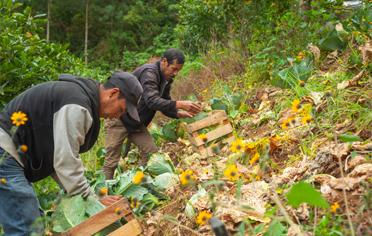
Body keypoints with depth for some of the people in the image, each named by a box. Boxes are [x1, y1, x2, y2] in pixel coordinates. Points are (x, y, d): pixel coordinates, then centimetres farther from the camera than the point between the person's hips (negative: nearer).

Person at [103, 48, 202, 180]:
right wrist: (179, 104, -45)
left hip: (137, 123, 8)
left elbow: (165, 105, 9)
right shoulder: (148, 72, -24)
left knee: (152, 154, 0)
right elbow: (152, 101, -38)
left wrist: (179, 114, -11)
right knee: (111, 162, -5)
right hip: (119, 120, -8)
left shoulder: (166, 80, 3)